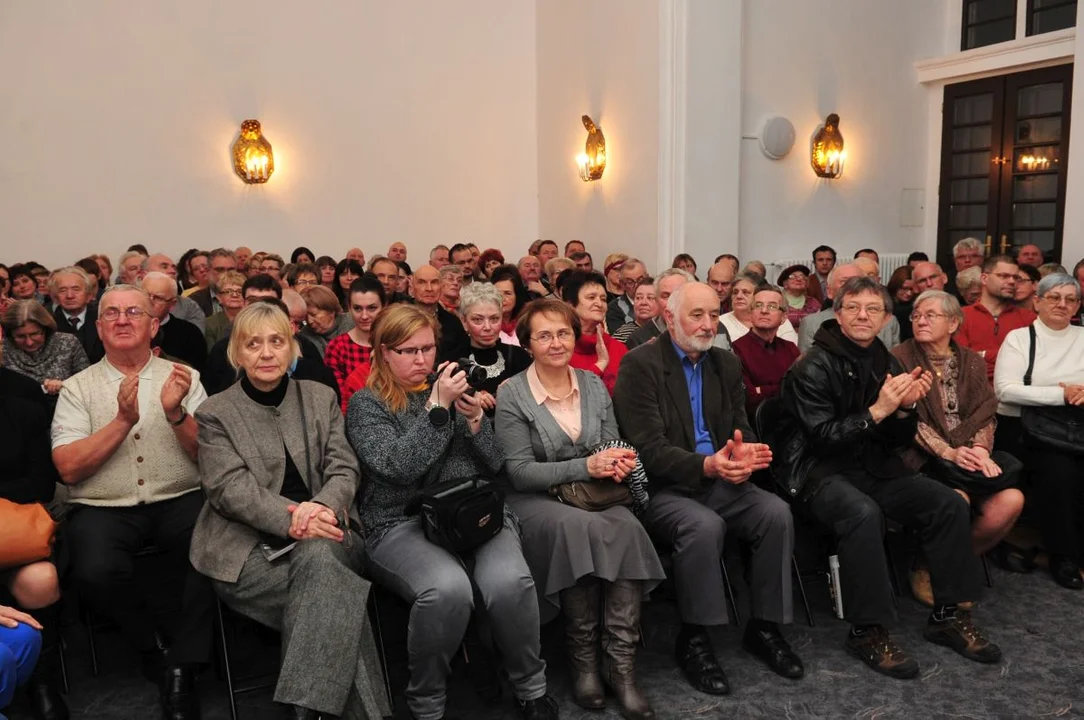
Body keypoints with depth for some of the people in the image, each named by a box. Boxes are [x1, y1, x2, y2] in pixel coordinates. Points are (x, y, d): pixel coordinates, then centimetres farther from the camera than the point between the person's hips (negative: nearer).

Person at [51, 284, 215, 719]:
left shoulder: (183, 377, 7)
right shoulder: (77, 387, 7)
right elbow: (68, 468, -5)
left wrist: (175, 413, -17)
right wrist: (123, 420, -15)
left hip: (178, 501, 0)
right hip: (102, 508, 0)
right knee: (96, 572, -31)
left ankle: (180, 668, -11)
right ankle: (151, 649, -1)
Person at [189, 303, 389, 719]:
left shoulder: (321, 398, 12)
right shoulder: (215, 414, 4)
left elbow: (344, 469, 3)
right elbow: (230, 489, -9)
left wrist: (322, 507, -21)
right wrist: (291, 516, -27)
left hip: (319, 538, 2)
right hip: (248, 548, -2)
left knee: (318, 557, -35)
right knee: (337, 595, -31)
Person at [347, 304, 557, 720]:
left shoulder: (452, 388, 16)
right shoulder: (366, 405, 4)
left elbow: (495, 465, 12)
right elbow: (398, 467, -13)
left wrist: (476, 419, -6)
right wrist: (438, 406, -15)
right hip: (402, 523, -3)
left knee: (510, 582, -28)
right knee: (448, 588, -34)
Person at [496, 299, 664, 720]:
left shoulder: (594, 385, 9)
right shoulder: (512, 394, -6)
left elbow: (614, 449, 14)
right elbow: (519, 472, -11)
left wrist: (620, 461, -12)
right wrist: (586, 466, -20)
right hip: (537, 500, -4)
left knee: (627, 527, -29)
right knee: (578, 525, -35)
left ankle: (621, 663, -23)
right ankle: (582, 657, -18)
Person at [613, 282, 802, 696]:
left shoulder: (727, 364, 11)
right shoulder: (639, 365, -10)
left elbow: (741, 429, 9)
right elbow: (649, 449, -17)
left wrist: (743, 454, -17)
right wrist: (706, 465, -32)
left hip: (720, 481, 6)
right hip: (663, 487, -6)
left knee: (777, 513, -18)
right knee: (704, 526, -33)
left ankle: (763, 627, 0)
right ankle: (693, 639, -13)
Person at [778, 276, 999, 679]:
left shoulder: (886, 364, 9)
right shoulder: (813, 367, -10)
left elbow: (899, 441, 11)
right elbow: (822, 437, -17)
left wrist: (905, 408, -10)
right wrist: (876, 411, -24)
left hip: (874, 468, 7)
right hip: (819, 471, -7)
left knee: (950, 504, -10)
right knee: (863, 513, -35)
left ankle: (947, 615, 4)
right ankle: (867, 630, -22)